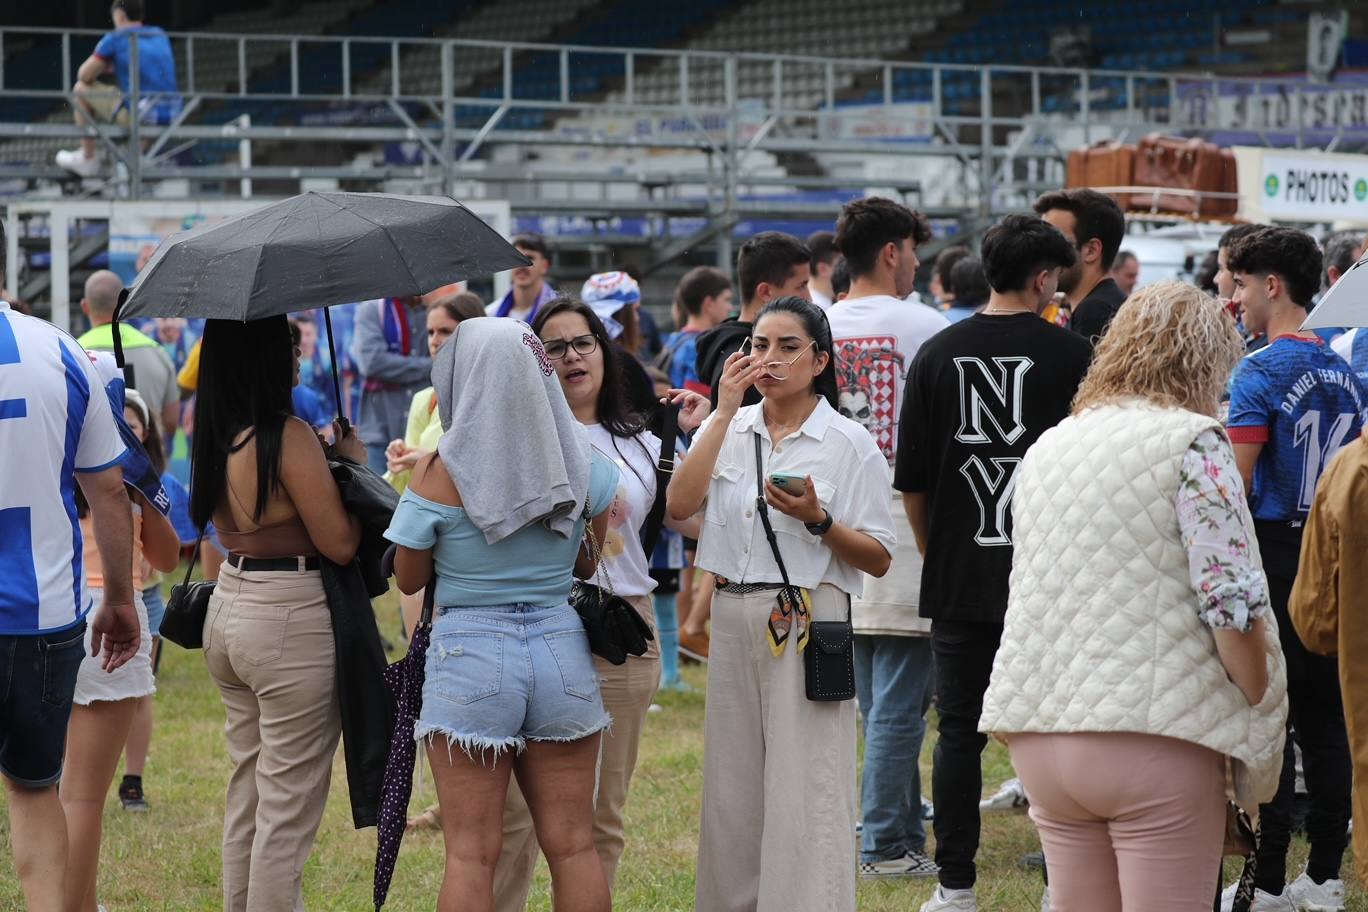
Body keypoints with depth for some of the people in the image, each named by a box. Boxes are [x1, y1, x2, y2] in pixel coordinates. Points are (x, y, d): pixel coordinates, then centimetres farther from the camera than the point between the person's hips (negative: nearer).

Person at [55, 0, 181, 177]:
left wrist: (101, 67, 24)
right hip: (171, 114, 6)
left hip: (138, 114, -6)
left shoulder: (114, 39, -1)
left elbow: (84, 75, 3)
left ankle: (88, 160, 17)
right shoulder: (161, 35, 16)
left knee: (81, 90, 13)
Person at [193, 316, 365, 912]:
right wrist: (352, 465, -2)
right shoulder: (289, 436, -19)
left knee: (247, 790, 18)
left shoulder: (216, 438, 6)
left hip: (228, 609, 9)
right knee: (288, 806, 0)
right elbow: (341, 544, -16)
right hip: (289, 621, -9)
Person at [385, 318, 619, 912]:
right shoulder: (582, 461, 1)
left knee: (471, 855, 0)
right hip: (562, 647, 4)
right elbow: (593, 562, 11)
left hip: (471, 654, -4)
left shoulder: (439, 475, -10)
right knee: (573, 847, 9)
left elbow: (409, 579, 0)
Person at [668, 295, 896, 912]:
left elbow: (878, 560, -2)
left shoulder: (849, 443, -2)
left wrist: (818, 519, -19)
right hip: (733, 622, 4)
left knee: (805, 793, -6)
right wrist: (724, 412, -10)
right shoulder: (730, 430, 8)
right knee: (732, 790, 9)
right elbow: (679, 506, -10)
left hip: (808, 624, -4)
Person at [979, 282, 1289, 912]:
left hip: (1043, 739, 7)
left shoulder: (1048, 447, 16)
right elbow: (1231, 600, -13)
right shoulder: (1193, 442, -6)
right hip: (1155, 733, -7)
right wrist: (1262, 713, -1)